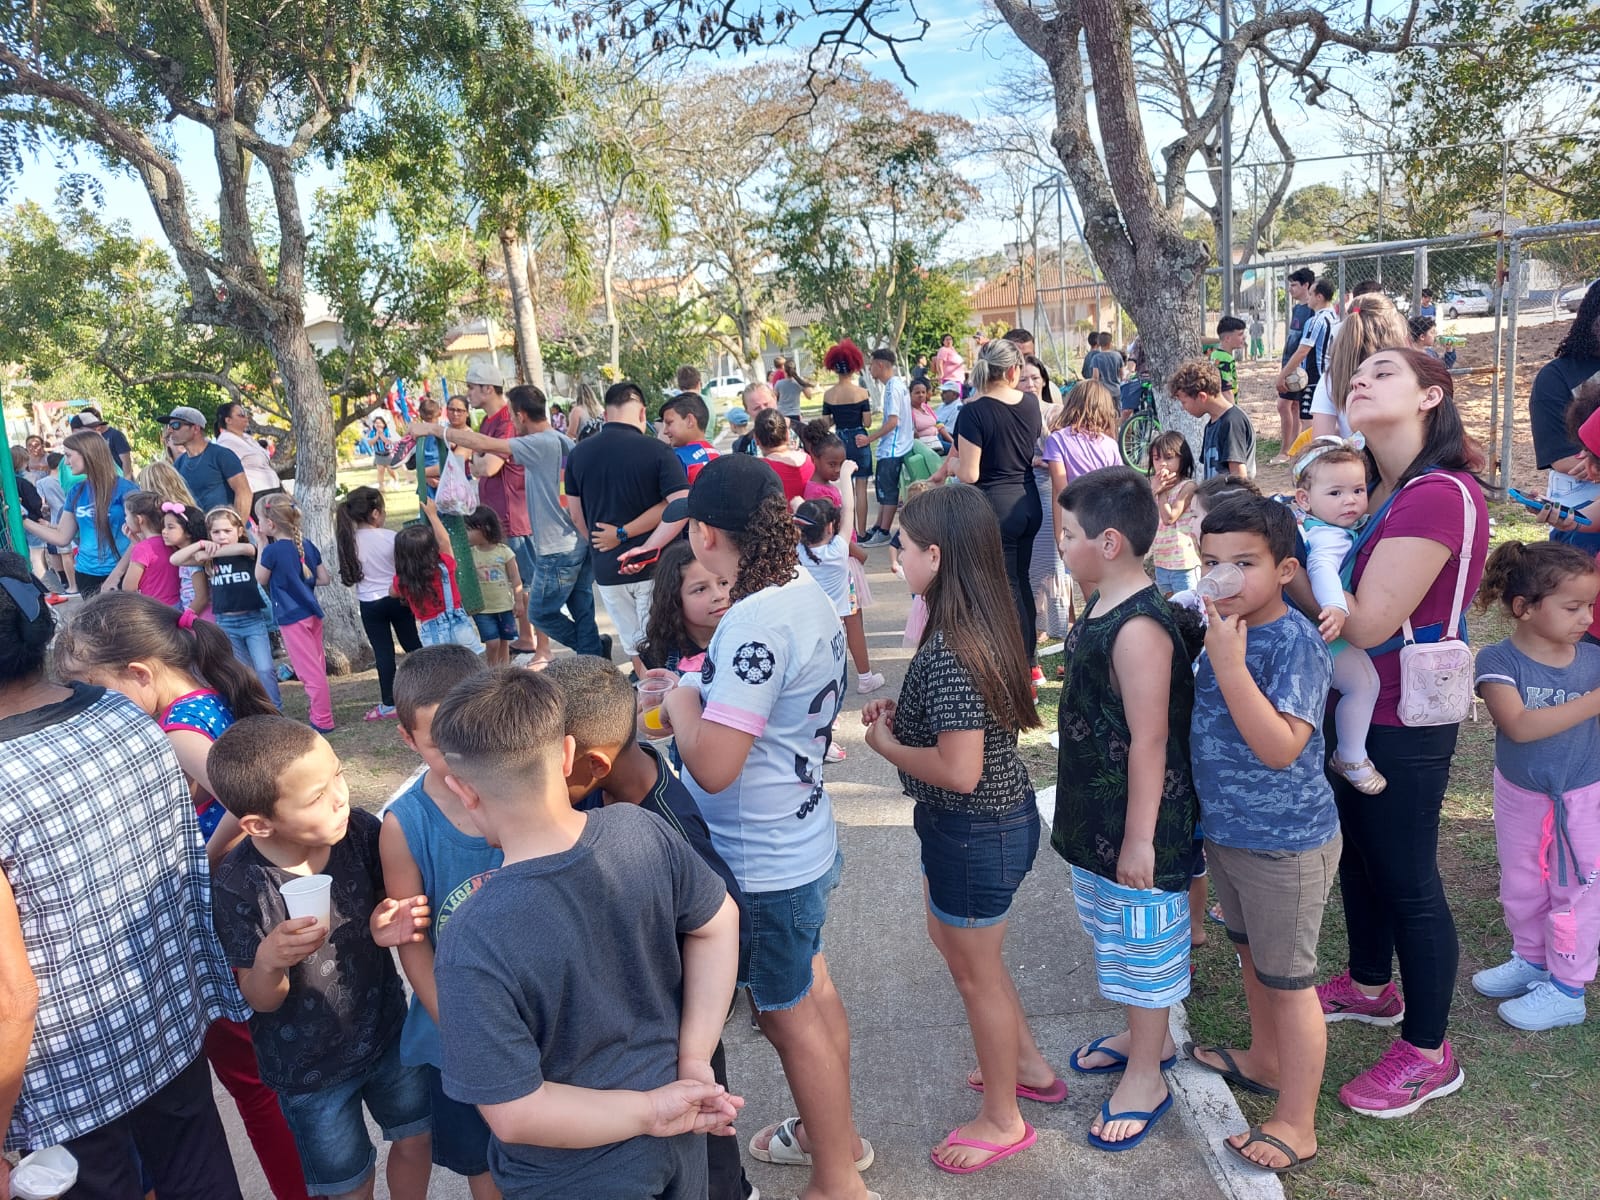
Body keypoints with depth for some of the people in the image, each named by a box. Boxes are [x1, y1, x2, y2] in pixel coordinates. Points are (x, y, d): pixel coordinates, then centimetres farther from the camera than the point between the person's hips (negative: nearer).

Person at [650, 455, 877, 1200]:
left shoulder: (755, 622, -29)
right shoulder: (807, 594, -1)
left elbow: (712, 766, -30)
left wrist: (681, 704, -13)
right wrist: (697, 703, 4)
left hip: (766, 865, -9)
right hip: (806, 840, 9)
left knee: (790, 1016, 11)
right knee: (811, 990, 26)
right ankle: (834, 1132, 48)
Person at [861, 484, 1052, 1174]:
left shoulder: (950, 650, -29)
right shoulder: (979, 626, 0)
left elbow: (960, 771, -31)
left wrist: (885, 745, -17)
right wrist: (902, 714, 0)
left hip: (976, 832, -10)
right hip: (997, 816, 10)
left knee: (975, 972, 12)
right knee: (951, 938, 28)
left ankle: (1003, 1121, 35)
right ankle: (1028, 1066, 47)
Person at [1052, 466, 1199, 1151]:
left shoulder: (1138, 628, -27)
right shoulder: (1101, 608, 4)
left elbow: (1149, 740, -26)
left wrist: (1140, 837, -21)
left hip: (1137, 824, -10)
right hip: (1097, 816, 10)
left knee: (1143, 941, 9)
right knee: (1122, 936, 25)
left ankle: (1145, 1077, 27)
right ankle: (1147, 1036, 46)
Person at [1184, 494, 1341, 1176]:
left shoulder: (1295, 642, -24)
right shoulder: (1223, 629, 0)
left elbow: (1281, 747, -34)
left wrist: (1228, 663, -37)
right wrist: (1218, 652, -2)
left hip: (1286, 843, -8)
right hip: (1227, 830, 8)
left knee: (1287, 979, 7)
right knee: (1251, 954, 26)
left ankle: (1296, 1126, 25)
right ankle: (1266, 1060, 50)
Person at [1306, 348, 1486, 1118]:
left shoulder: (1441, 497, -22)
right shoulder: (1375, 491, 7)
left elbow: (1365, 623, -26)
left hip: (1403, 723, -9)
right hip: (1354, 709, 9)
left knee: (1407, 880, 5)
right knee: (1358, 856, 23)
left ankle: (1428, 1052, 25)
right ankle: (1370, 986, 46)